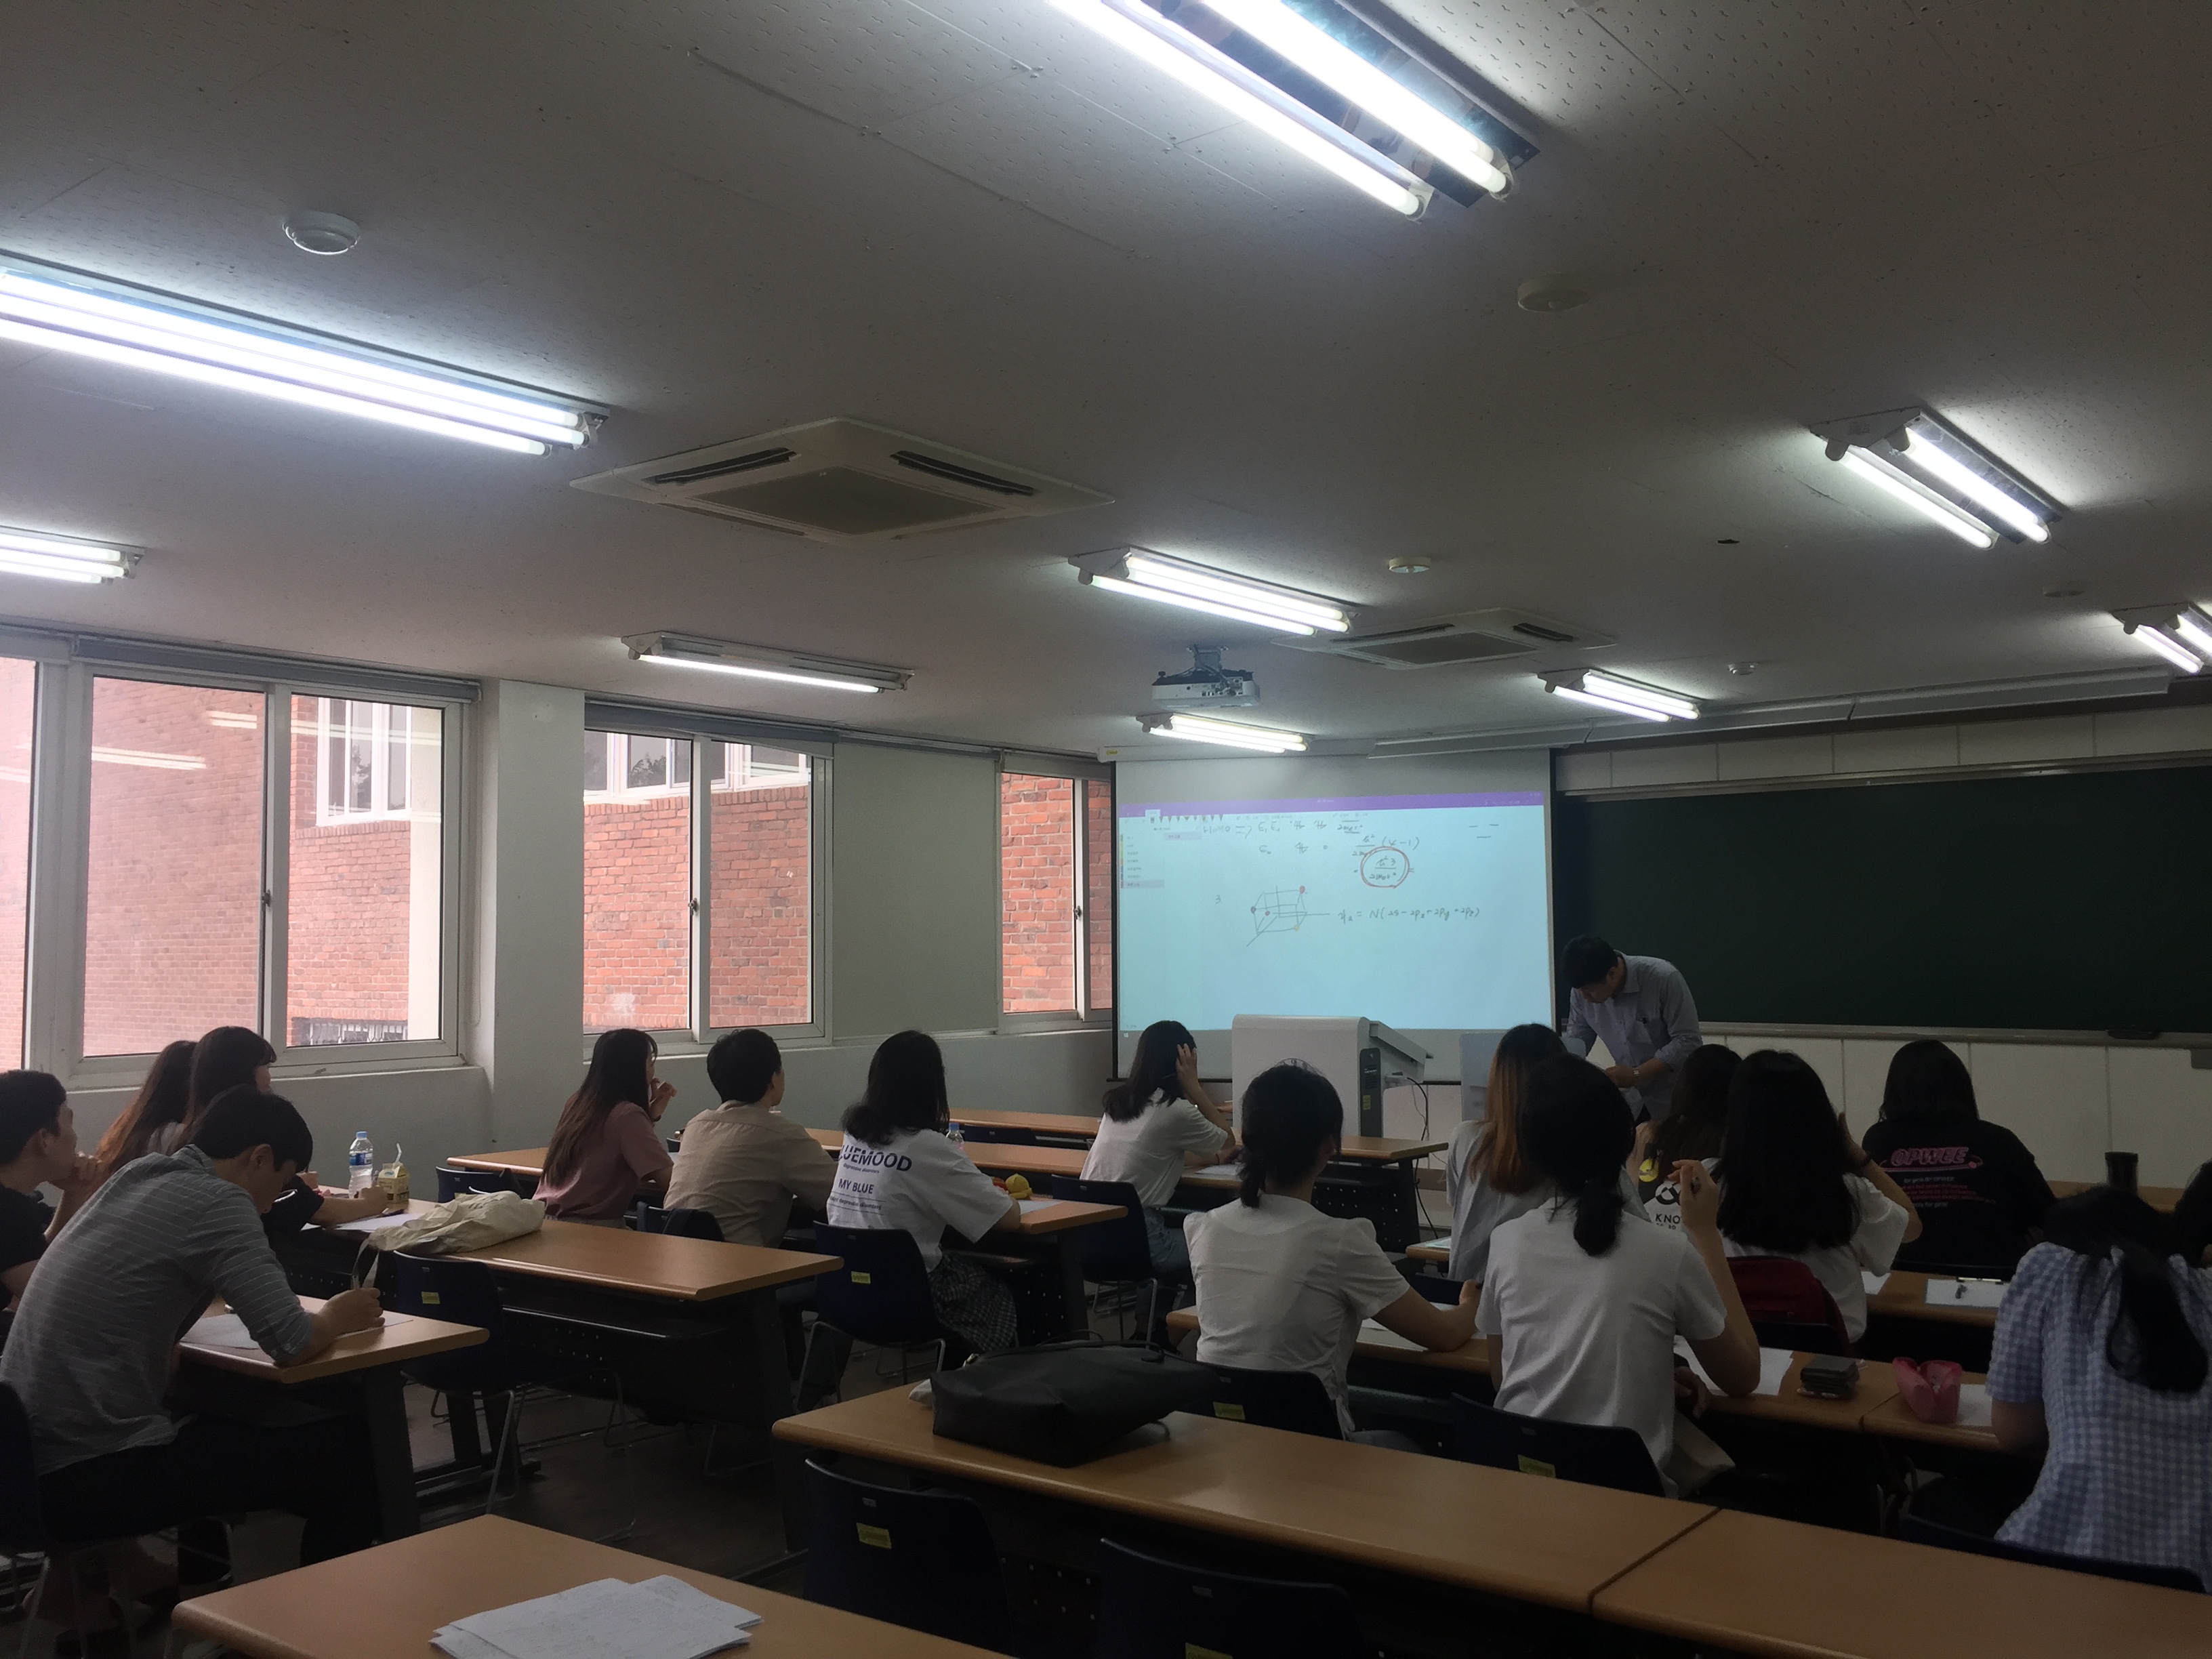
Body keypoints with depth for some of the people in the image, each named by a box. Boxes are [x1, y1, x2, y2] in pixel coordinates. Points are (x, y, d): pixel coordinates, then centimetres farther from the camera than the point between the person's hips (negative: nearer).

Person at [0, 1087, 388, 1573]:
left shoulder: (138, 1173, 9)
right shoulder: (216, 1201, -15)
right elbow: (291, 1343, -18)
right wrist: (336, 1318, 3)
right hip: (91, 1480, -10)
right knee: (343, 1465, -4)